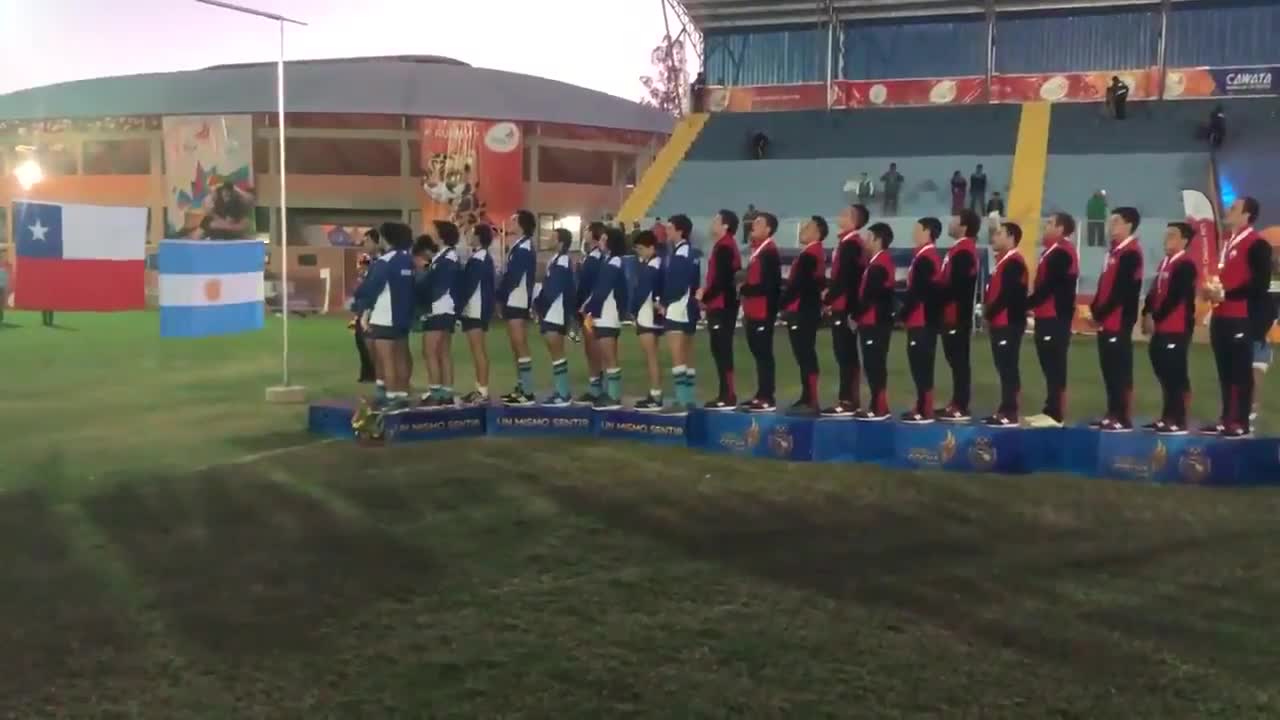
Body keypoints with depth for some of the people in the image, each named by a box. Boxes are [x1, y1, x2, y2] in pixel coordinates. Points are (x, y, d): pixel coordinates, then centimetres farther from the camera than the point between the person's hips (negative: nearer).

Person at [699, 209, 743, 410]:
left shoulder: (724, 247, -15)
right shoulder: (725, 246, 17)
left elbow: (721, 280, -21)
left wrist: (704, 297, -11)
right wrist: (705, 290, 8)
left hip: (722, 306, -10)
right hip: (721, 305, 10)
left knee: (722, 350, -8)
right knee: (720, 350, 12)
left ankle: (728, 396, -6)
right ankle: (726, 394, 15)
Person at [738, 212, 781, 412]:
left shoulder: (769, 251, -14)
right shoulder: (758, 249, 16)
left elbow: (769, 285, -21)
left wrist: (743, 289, -13)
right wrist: (744, 288, 7)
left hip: (763, 312, -10)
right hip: (754, 311, 10)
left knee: (764, 354, -8)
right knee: (758, 354, 13)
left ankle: (768, 399, -6)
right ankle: (761, 395, 20)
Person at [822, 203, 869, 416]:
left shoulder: (850, 244, -16)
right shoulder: (849, 242, 15)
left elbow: (844, 278, -21)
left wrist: (827, 299, -12)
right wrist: (829, 291, 9)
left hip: (844, 308, -10)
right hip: (845, 307, 10)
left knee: (845, 355, -7)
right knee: (848, 355, 12)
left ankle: (847, 402, -5)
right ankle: (852, 400, 17)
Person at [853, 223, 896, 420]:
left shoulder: (879, 265, -16)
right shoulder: (880, 262, 16)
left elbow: (869, 296, -20)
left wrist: (855, 315, -10)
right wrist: (858, 315, 12)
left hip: (874, 322, -10)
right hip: (875, 322, 10)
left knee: (875, 365, -7)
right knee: (875, 365, 12)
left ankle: (879, 408, -5)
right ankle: (878, 405, 16)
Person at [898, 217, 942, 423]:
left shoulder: (924, 257, -16)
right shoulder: (929, 255, 16)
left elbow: (916, 291, -21)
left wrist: (902, 314, -12)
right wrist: (906, 313, 15)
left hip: (920, 321, -10)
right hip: (925, 319, 10)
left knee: (921, 363, -7)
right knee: (921, 363, 13)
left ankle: (926, 411, -5)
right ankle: (922, 407, 18)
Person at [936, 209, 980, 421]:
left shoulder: (963, 252, -17)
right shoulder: (960, 249, 16)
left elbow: (955, 286, -23)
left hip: (957, 316, -10)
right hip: (953, 315, 10)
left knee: (959, 361, -6)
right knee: (956, 360, 13)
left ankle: (961, 408, -3)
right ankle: (957, 404, 19)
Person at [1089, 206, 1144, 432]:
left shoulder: (1131, 253, -12)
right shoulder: (1115, 250, 18)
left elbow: (1122, 290, -18)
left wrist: (1100, 313, -14)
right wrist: (1095, 310, 8)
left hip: (1120, 321, -9)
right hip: (1107, 321, 9)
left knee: (1121, 370, -6)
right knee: (1109, 369, 11)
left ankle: (1123, 417, -4)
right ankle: (1113, 414, 16)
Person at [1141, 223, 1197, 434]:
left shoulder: (1186, 265, -10)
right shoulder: (1164, 263, 18)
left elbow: (1175, 297, -17)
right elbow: (1155, 292, 16)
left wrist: (1155, 319, -15)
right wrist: (1147, 314, 2)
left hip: (1177, 329, -9)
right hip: (1161, 328, 9)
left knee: (1176, 374, -7)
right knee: (1164, 374, 12)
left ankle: (1179, 421, -3)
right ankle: (1167, 418, 19)